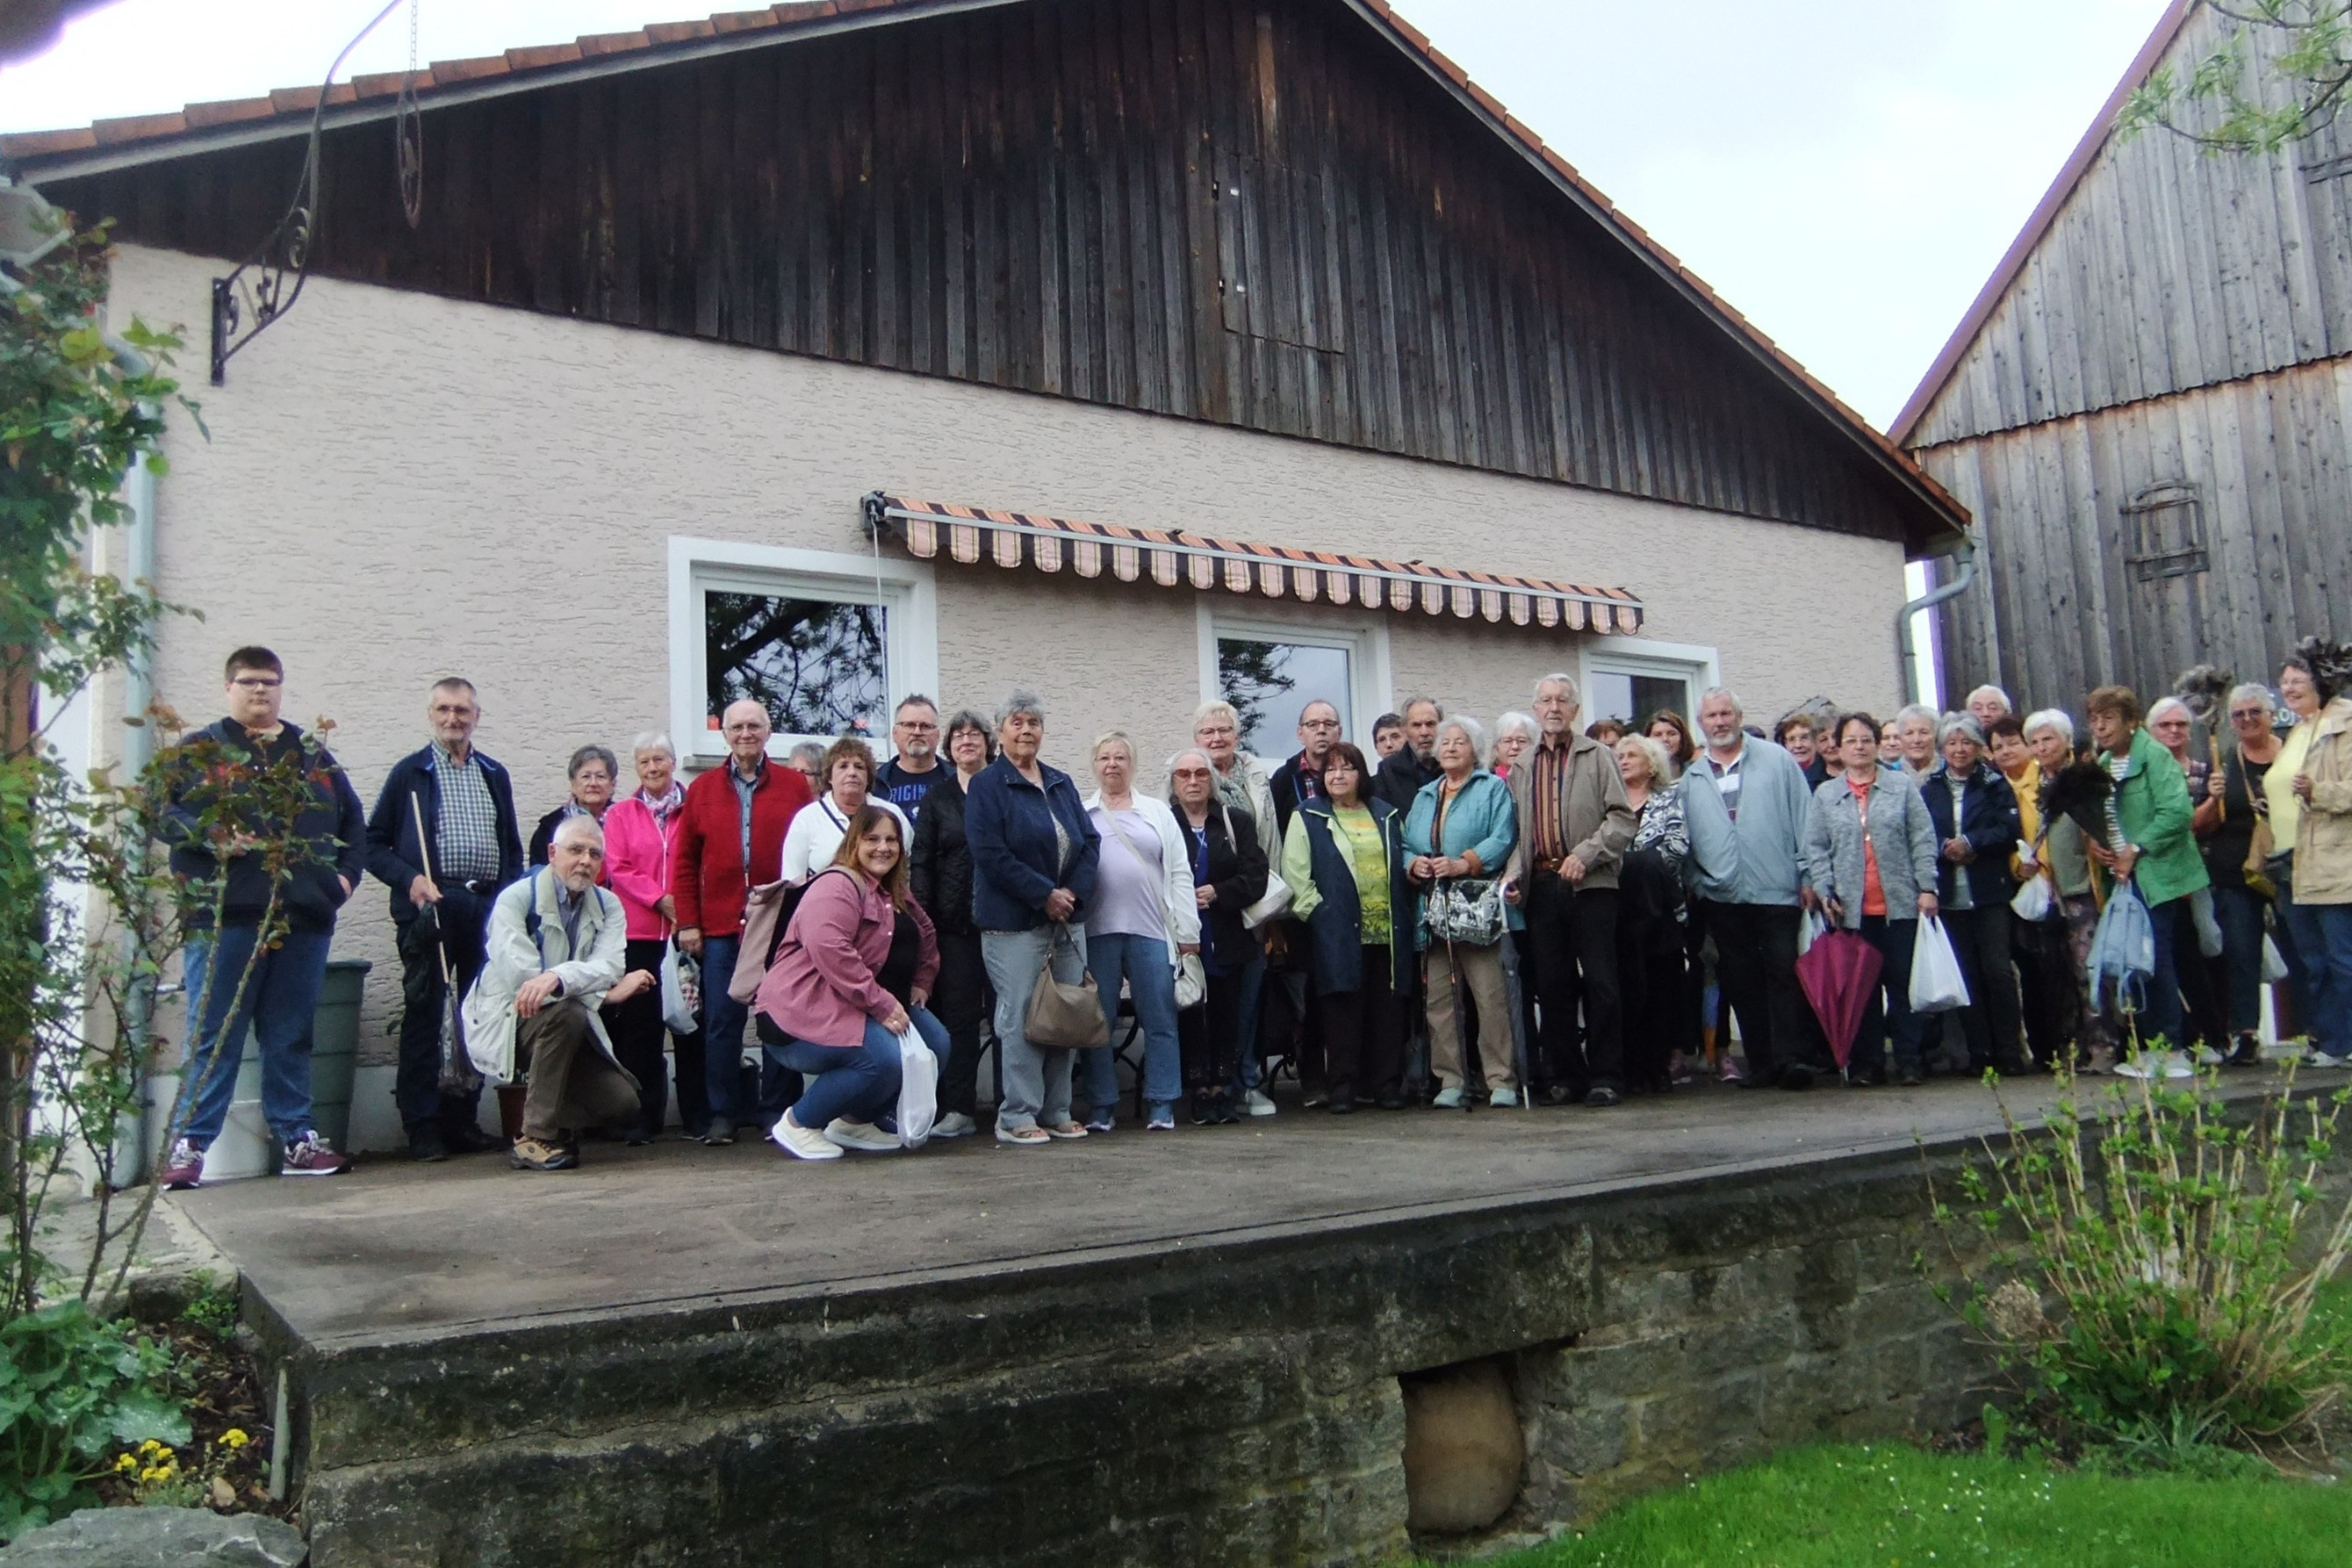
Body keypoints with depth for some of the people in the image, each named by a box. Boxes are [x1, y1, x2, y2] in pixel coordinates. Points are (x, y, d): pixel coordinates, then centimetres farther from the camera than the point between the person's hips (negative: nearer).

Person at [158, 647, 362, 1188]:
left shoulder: (314, 757, 19)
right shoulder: (197, 752, 9)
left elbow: (353, 821, 21)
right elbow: (164, 813, -1)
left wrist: (345, 873, 7)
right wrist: (211, 836, -17)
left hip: (304, 920, 3)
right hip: (222, 917, -3)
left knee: (291, 1037, 9)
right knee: (213, 1036, -1)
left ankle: (297, 1140, 16)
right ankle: (188, 1143, 5)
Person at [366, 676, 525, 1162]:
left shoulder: (495, 776, 16)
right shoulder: (410, 772, 5)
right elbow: (375, 843, 2)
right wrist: (409, 879, -13)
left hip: (488, 910, 4)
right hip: (430, 910, -4)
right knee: (424, 1017, -3)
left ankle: (464, 1121, 15)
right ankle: (423, 1127, 2)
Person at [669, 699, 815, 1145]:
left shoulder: (794, 786, 5)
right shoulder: (703, 789, 10)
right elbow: (684, 861, 8)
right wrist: (687, 922, 1)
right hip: (720, 927, 1)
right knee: (721, 1020, 2)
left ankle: (776, 1109, 13)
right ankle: (722, 1113, 10)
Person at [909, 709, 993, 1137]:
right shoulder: (937, 798, 10)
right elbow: (921, 865, 5)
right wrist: (925, 927, -4)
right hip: (955, 924, 0)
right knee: (958, 1015, 0)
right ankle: (959, 1109, 4)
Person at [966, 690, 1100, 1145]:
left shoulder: (1061, 784, 16)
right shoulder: (987, 786, -3)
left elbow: (1090, 842, 12)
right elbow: (990, 854, -13)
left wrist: (1073, 893, -5)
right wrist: (1044, 895, -14)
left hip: (1067, 917, 6)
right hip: (1014, 922, -6)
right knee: (1020, 1018, -5)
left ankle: (1056, 1112, 16)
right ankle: (1016, 1117, 3)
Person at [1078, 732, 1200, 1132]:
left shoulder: (1158, 813, 13)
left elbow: (1179, 875, 9)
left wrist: (1188, 931, 2)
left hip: (1151, 931, 1)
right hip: (1096, 931, 0)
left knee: (1160, 1020, 0)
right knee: (1098, 1021, 3)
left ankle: (1162, 1105, 6)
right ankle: (1101, 1107, 10)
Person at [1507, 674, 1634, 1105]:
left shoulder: (1597, 756, 5)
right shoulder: (1522, 769, 17)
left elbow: (1622, 817, -4)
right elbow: (1518, 831, 15)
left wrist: (1585, 854, -15)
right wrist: (1514, 874, 0)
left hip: (1591, 884, -4)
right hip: (1541, 886, 4)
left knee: (1600, 983, -3)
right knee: (1551, 984, 7)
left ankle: (1606, 1076, 5)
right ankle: (1564, 1075, 16)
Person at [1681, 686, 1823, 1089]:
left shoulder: (1777, 760, 6)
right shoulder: (1691, 779, 13)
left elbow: (1802, 818, 3)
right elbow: (1685, 837, 13)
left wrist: (1808, 873, -2)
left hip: (1777, 890, -3)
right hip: (1722, 897, 3)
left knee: (1784, 973, -5)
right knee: (1742, 981, 6)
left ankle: (1792, 1057, -3)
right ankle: (1761, 1063, 13)